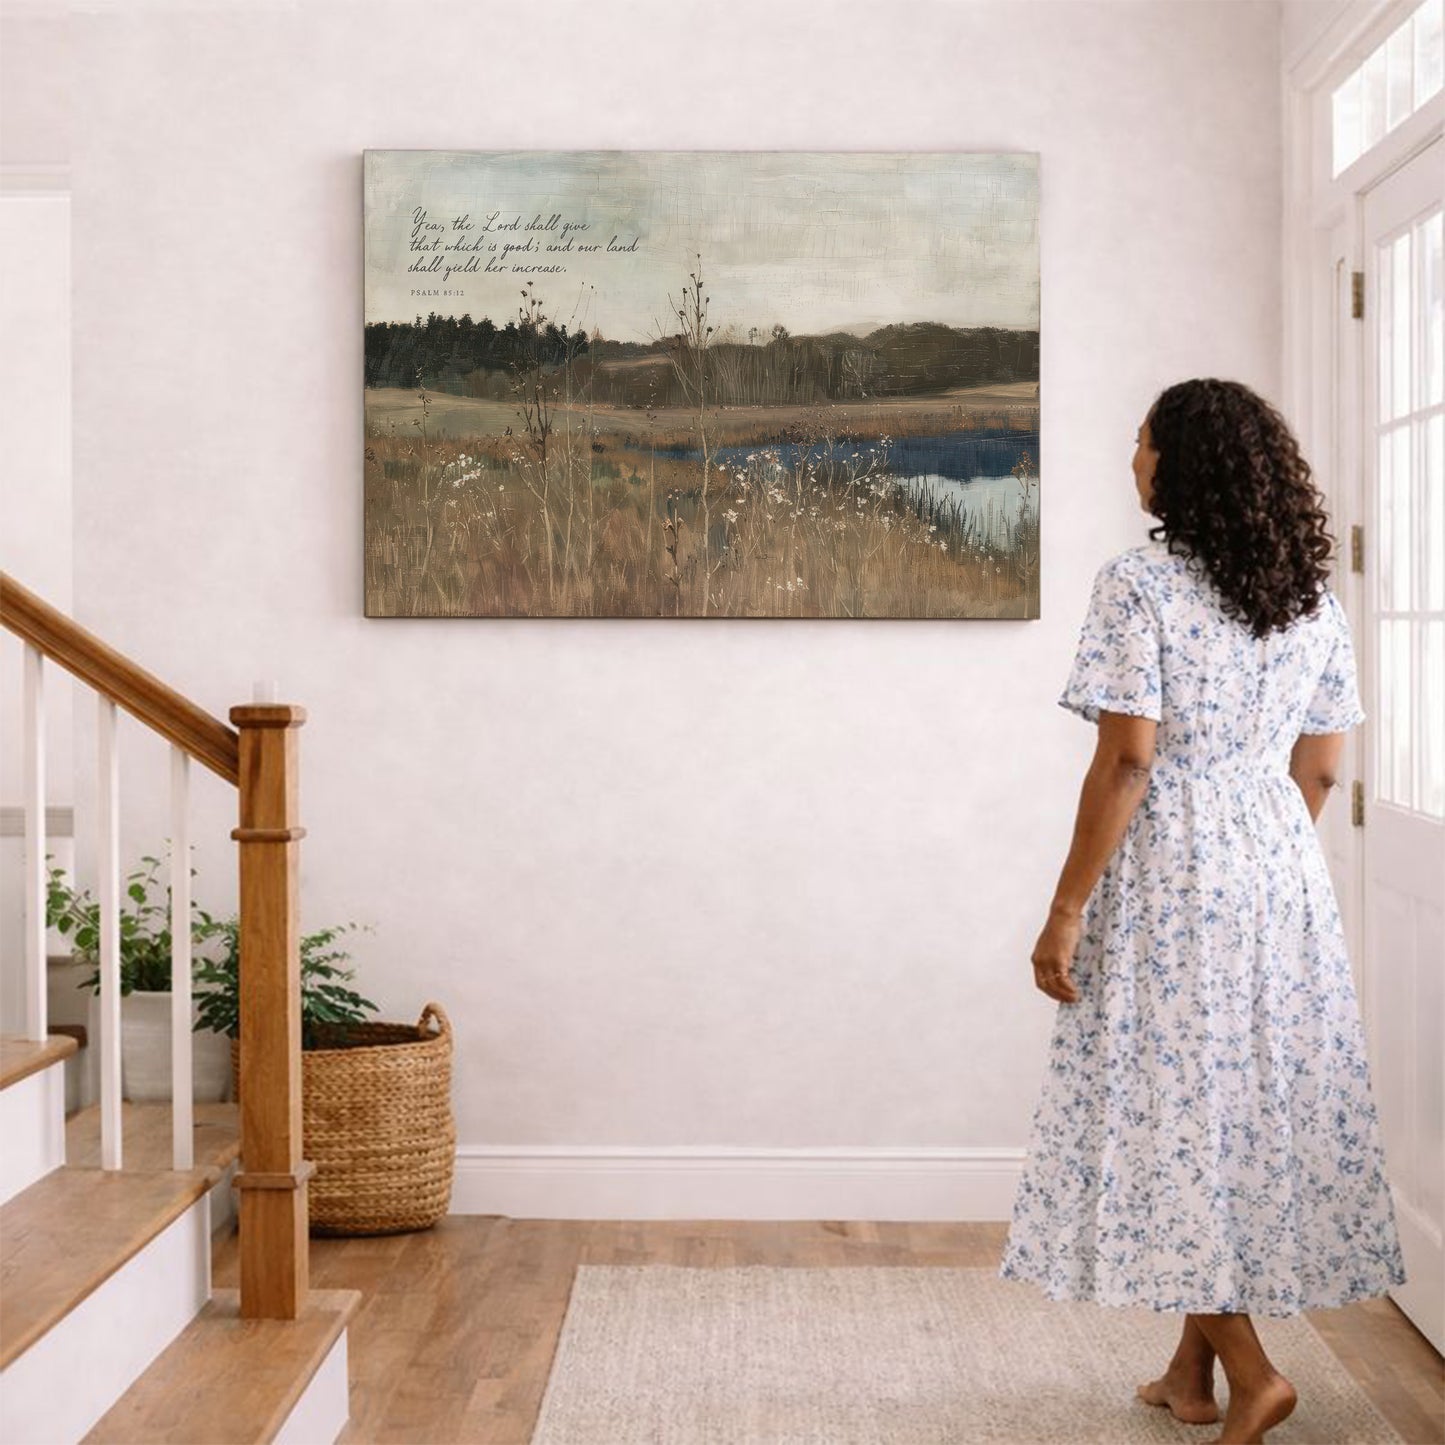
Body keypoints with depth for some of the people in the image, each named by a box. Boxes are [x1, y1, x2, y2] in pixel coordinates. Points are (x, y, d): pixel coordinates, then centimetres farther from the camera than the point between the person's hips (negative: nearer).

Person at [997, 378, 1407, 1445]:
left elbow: (1127, 761, -17)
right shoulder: (1315, 598, 8)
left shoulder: (1141, 584, -12)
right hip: (1282, 871, 7)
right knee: (1258, 1103, 12)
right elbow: (1320, 769, 10)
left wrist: (1067, 911, -12)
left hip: (1171, 876, -7)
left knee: (1171, 1110, 4)